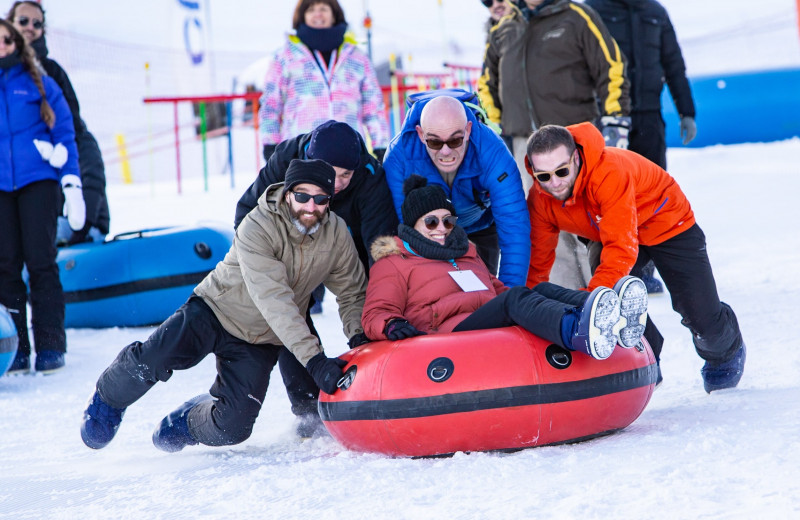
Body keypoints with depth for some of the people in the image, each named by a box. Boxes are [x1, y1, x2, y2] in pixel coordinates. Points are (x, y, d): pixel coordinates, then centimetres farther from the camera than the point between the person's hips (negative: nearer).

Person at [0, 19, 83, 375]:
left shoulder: (39, 85, 8)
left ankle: (50, 346, 0)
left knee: (40, 261, -5)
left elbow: (65, 135, 8)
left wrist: (71, 184, 0)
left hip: (37, 181, -2)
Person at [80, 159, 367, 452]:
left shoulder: (336, 234, -11)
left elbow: (352, 294, 0)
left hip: (261, 342, 4)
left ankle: (189, 422, 25)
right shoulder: (258, 227, -27)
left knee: (231, 430, -11)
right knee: (149, 361, -25)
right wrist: (313, 359, -42)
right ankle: (108, 400, 9)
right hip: (216, 310, -3)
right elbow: (273, 301, -35)